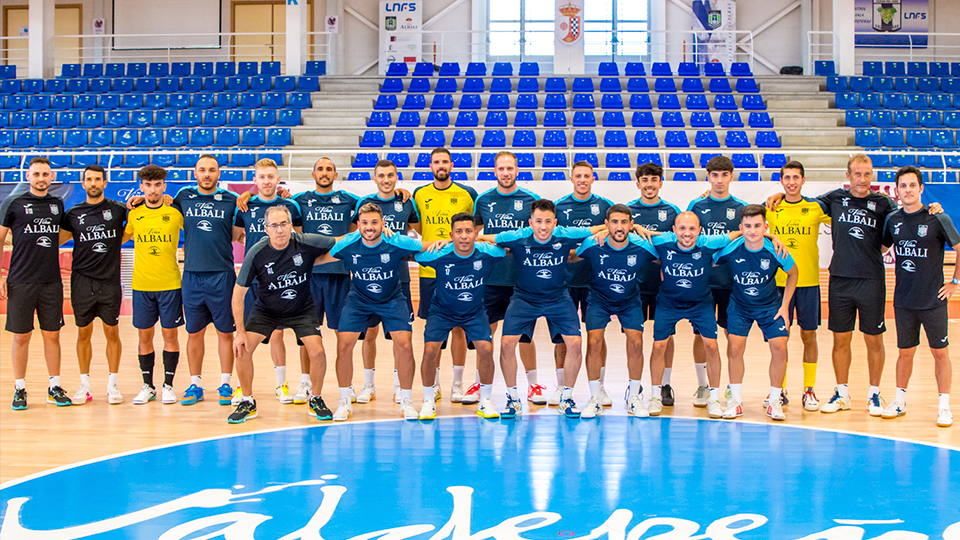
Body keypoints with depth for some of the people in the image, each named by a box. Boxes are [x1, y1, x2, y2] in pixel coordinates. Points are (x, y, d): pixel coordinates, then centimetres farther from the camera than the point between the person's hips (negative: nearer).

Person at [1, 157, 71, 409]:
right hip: (20, 282, -3)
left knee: (52, 335, 7)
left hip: (52, 281, 3)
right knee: (21, 337, 3)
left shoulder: (58, 204, 11)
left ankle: (55, 388, 16)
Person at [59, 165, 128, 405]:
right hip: (82, 280, 1)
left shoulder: (117, 209, 3)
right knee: (83, 333, 6)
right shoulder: (73, 214, 7)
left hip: (110, 281, -1)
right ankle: (85, 385, 15)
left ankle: (112, 385, 12)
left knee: (112, 333, 2)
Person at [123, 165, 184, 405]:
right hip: (141, 284, 2)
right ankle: (148, 386, 17)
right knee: (144, 336, 6)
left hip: (170, 284, -2)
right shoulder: (134, 214, 4)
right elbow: (121, 238, 18)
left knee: (170, 334, 2)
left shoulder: (175, 213, -3)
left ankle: (168, 386, 12)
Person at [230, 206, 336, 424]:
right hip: (266, 309, 0)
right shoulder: (256, 253, -21)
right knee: (242, 348, -14)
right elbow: (239, 293, -14)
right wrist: (240, 331, -17)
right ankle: (248, 403, 7)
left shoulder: (307, 243, -22)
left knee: (317, 351, -17)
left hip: (302, 309, 0)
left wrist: (315, 261, -18)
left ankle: (316, 400, 9)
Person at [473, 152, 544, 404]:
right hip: (489, 277, 2)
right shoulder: (483, 200, 7)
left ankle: (533, 385, 15)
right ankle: (480, 383, 17)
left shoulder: (530, 200, 2)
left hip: (521, 278, -1)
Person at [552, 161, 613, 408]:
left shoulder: (605, 206, 5)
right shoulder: (559, 206, 5)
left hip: (596, 279, 0)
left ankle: (599, 387, 15)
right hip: (565, 279, 0)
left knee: (597, 334, 4)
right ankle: (561, 387, 14)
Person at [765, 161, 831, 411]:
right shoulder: (770, 209, 4)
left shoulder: (816, 207, 1)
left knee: (809, 336, 4)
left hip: (808, 281, 0)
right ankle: (779, 389, 14)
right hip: (778, 281, 0)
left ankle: (809, 390, 15)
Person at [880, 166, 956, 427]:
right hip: (903, 300, 3)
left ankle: (944, 406, 11)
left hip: (934, 300, -3)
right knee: (905, 353, 11)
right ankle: (900, 401, 24)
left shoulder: (938, 219, -9)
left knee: (940, 353, 3)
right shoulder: (893, 220, 3)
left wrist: (955, 282, -2)